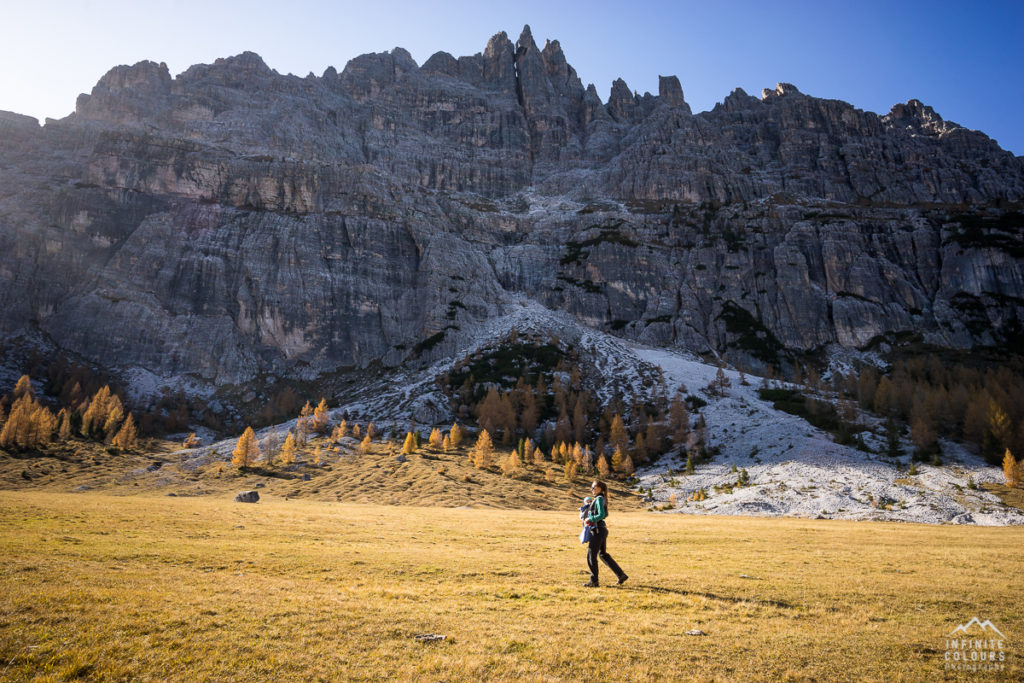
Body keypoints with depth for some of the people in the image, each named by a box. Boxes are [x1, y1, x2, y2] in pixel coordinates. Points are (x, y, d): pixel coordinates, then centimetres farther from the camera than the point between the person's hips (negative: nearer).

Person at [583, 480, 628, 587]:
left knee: (591, 555, -2)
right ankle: (621, 575, 18)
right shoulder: (602, 498, 14)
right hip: (602, 529, 10)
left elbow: (601, 515, -24)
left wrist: (590, 519, -13)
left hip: (598, 530, -10)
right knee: (603, 554, 16)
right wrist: (591, 517, 17)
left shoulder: (599, 499, -14)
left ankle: (593, 581, 6)